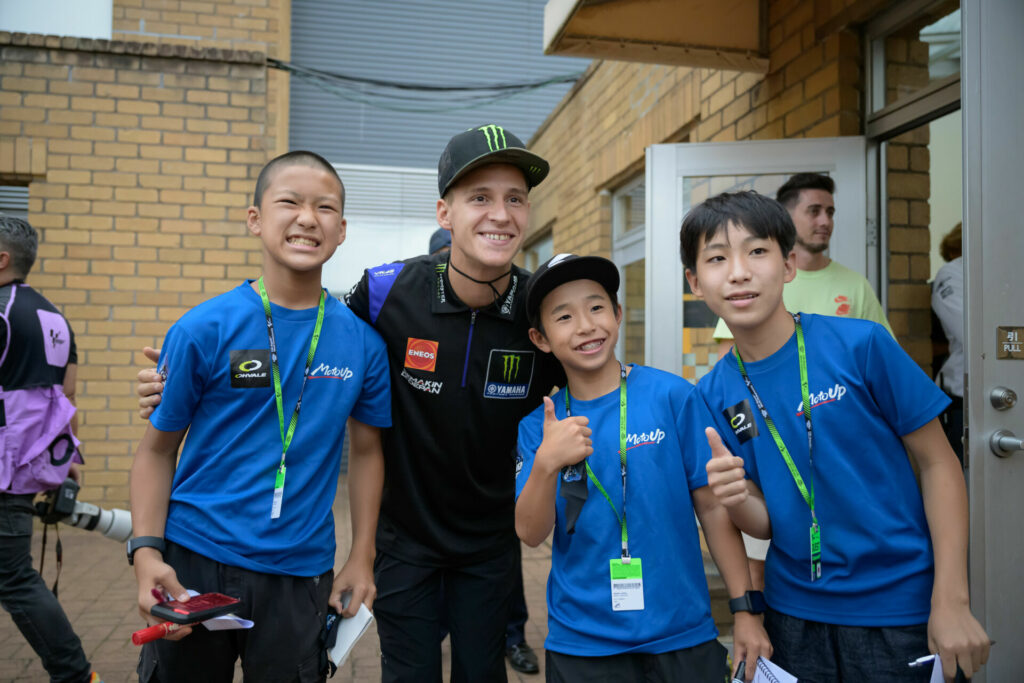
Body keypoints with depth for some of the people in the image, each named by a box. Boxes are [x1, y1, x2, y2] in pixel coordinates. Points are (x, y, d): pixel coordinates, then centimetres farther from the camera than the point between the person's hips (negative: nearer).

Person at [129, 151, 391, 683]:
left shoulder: (362, 340, -3)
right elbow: (157, 449, -2)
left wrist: (361, 558, 4)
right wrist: (146, 553, -13)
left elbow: (366, 451, 6)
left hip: (302, 575, 2)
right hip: (193, 562, -1)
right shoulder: (203, 329, -9)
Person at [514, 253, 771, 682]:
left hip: (683, 635, -1)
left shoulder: (672, 395, -8)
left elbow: (713, 507, -3)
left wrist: (746, 609, -5)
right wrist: (546, 463, -25)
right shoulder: (538, 424, -2)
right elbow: (531, 533, -8)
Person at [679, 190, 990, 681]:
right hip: (793, 613, 3)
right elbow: (765, 523, 0)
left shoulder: (861, 345, -14)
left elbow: (938, 463, -8)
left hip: (899, 610, -2)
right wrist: (735, 499, -23)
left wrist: (951, 602, -12)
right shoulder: (713, 396, -4)